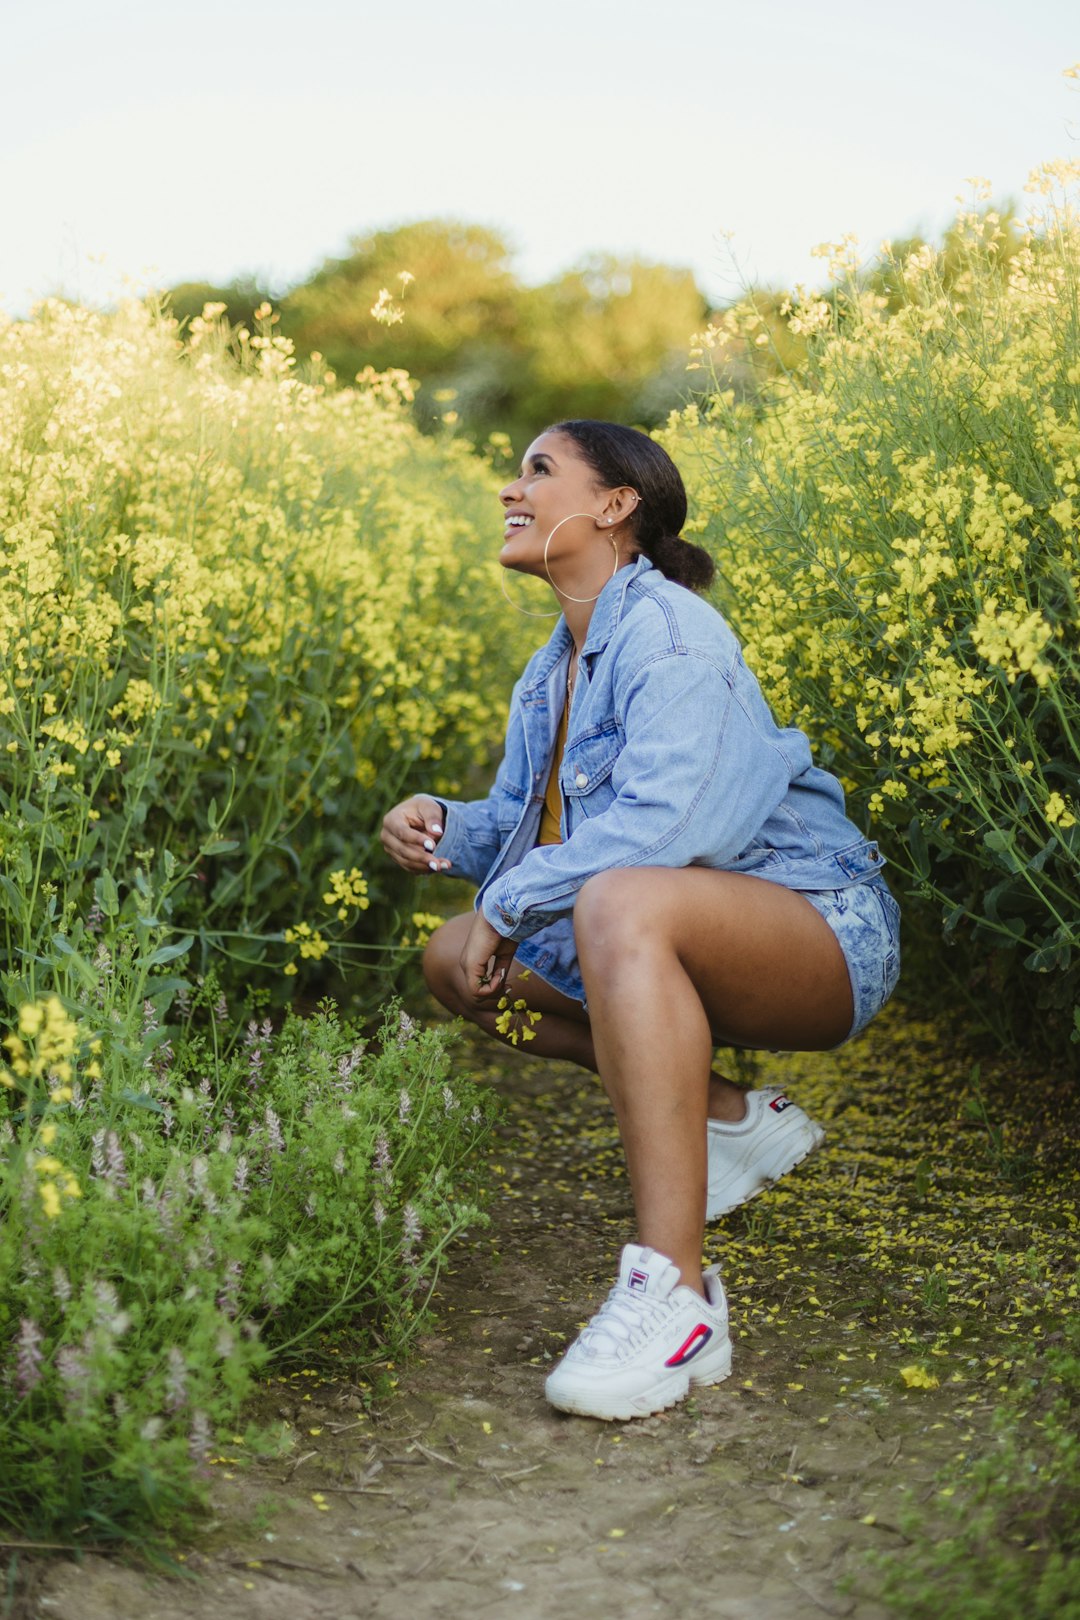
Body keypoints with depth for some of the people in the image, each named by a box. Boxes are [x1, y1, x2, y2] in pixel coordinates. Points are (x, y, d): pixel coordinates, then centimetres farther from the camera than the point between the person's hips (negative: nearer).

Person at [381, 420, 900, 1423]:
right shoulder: (551, 677, 12)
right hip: (686, 938, 10)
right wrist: (445, 827, -5)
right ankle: (731, 1117, 9)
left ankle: (675, 1295, -38)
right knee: (453, 959, 8)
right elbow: (523, 824, 16)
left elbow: (660, 824, -29)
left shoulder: (666, 633, -16)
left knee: (622, 902, -39)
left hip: (822, 929, -10)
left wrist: (510, 902, -20)